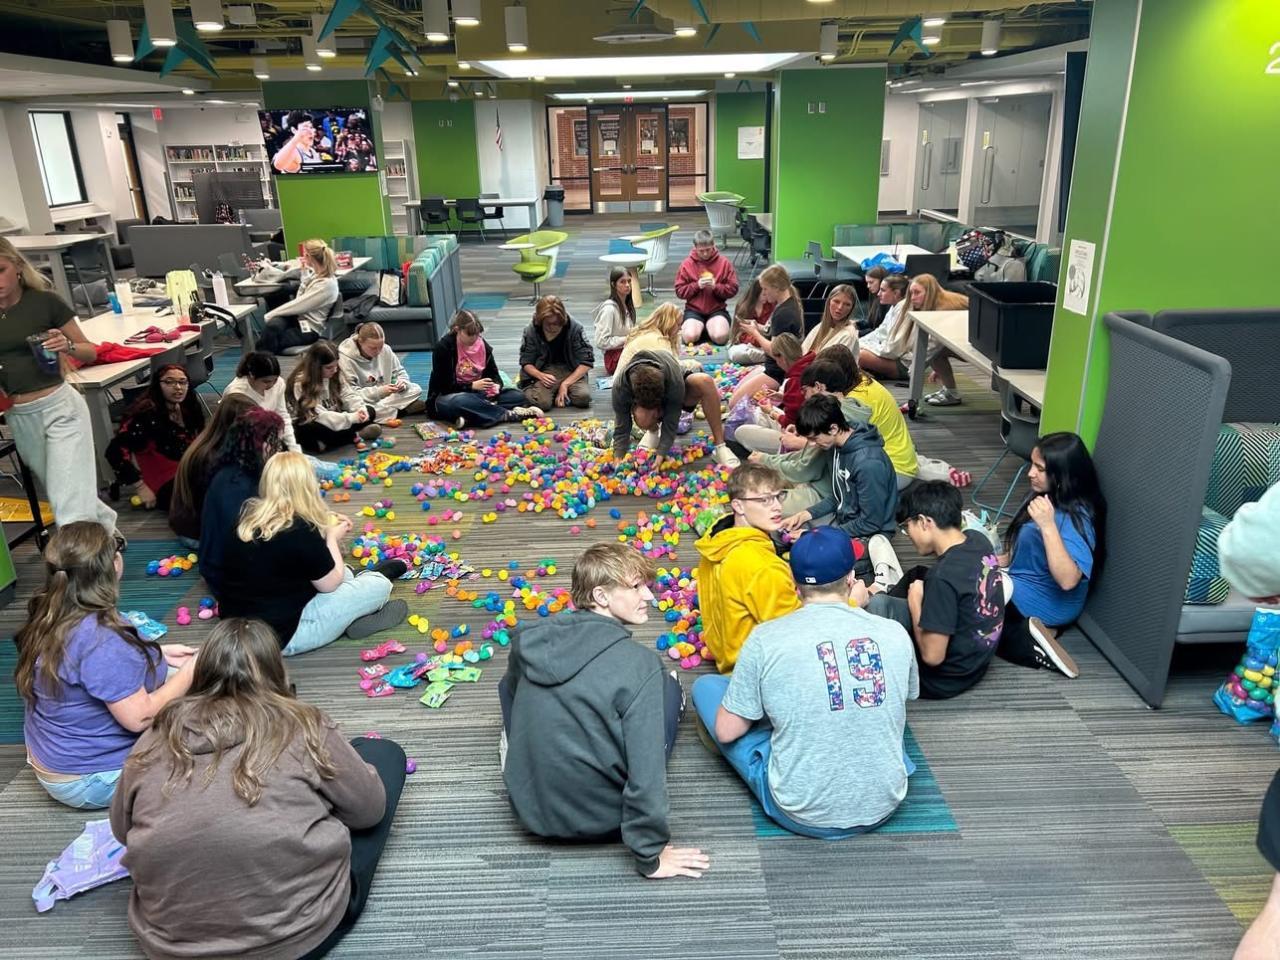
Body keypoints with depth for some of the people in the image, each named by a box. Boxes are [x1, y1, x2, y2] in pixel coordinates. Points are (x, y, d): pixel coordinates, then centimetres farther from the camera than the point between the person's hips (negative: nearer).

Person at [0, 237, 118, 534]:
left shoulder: (45, 301, -7)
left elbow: (91, 353, 1)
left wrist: (68, 346, -20)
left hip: (59, 406, -5)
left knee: (70, 504, -9)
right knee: (60, 494, 18)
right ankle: (107, 527, 40)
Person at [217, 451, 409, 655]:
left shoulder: (247, 514, -2)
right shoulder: (301, 530, -23)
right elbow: (330, 584, -8)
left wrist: (327, 527, 13)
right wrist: (332, 537, 5)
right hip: (279, 636, -8)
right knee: (379, 585, 2)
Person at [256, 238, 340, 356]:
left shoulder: (327, 284, -20)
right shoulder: (317, 274, 10)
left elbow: (299, 305, -18)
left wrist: (271, 314, -10)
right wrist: (305, 270, 27)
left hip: (309, 329, -8)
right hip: (298, 317, 8)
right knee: (273, 324, -26)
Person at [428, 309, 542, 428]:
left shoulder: (483, 345, 0)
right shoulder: (443, 347, -15)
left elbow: (494, 373, 8)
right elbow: (443, 384, -16)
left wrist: (496, 385, -16)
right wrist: (472, 386, -26)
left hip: (477, 393, 6)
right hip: (447, 397, -6)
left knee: (517, 396, -12)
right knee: (460, 402, -43)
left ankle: (469, 416, -30)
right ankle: (508, 414, -33)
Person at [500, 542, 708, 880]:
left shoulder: (528, 640, -6)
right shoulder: (640, 664, -22)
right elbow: (645, 771, -23)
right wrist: (650, 857, -10)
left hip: (530, 811, 4)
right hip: (603, 820, -3)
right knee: (669, 685, 7)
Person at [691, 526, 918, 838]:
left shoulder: (766, 638, -16)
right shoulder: (895, 633, -7)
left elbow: (726, 731, -8)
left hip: (801, 816, -5)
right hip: (883, 807, 5)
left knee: (705, 686, 9)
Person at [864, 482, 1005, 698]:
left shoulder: (943, 577, -30)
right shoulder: (979, 540, -7)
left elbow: (932, 656, -26)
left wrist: (915, 602, -13)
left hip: (945, 680, -8)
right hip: (977, 662, 8)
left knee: (875, 606, -8)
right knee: (918, 577, 16)